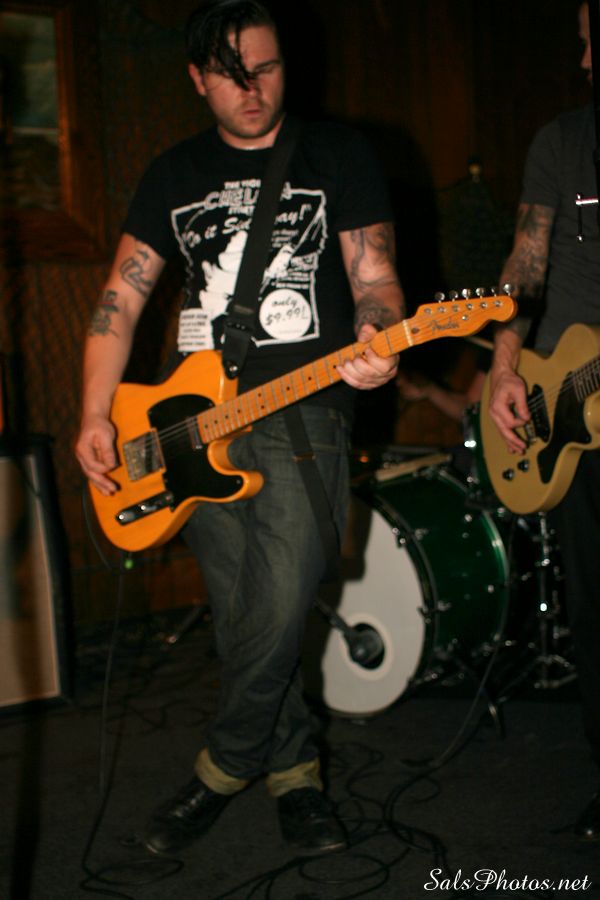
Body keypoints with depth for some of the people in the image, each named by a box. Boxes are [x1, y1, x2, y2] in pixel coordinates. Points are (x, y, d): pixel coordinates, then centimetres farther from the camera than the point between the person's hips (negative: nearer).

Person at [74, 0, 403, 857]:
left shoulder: (337, 153, 6)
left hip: (302, 409, -3)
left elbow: (374, 277, 1)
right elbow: (121, 298, 10)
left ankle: (222, 772, 9)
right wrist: (95, 416, 0)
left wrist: (371, 346, -22)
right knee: (242, 618, 5)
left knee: (278, 609, -12)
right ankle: (295, 770, 23)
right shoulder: (174, 174, 13)